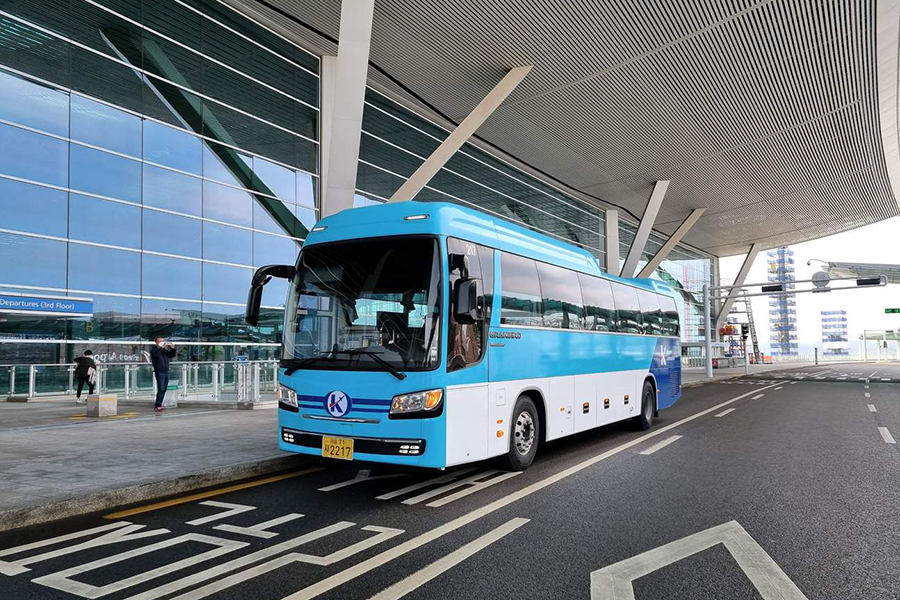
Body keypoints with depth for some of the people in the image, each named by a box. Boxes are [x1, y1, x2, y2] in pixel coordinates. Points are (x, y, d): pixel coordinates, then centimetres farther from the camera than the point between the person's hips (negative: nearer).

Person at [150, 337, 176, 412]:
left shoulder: (165, 350, 18)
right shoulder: (154, 350, -1)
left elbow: (172, 355, 15)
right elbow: (157, 354, -22)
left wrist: (173, 349, -1)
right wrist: (162, 347, -26)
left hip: (166, 372, 7)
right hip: (159, 372, -7)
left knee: (164, 389, 6)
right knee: (161, 389, -13)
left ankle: (159, 405, 13)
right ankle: (158, 406, -12)